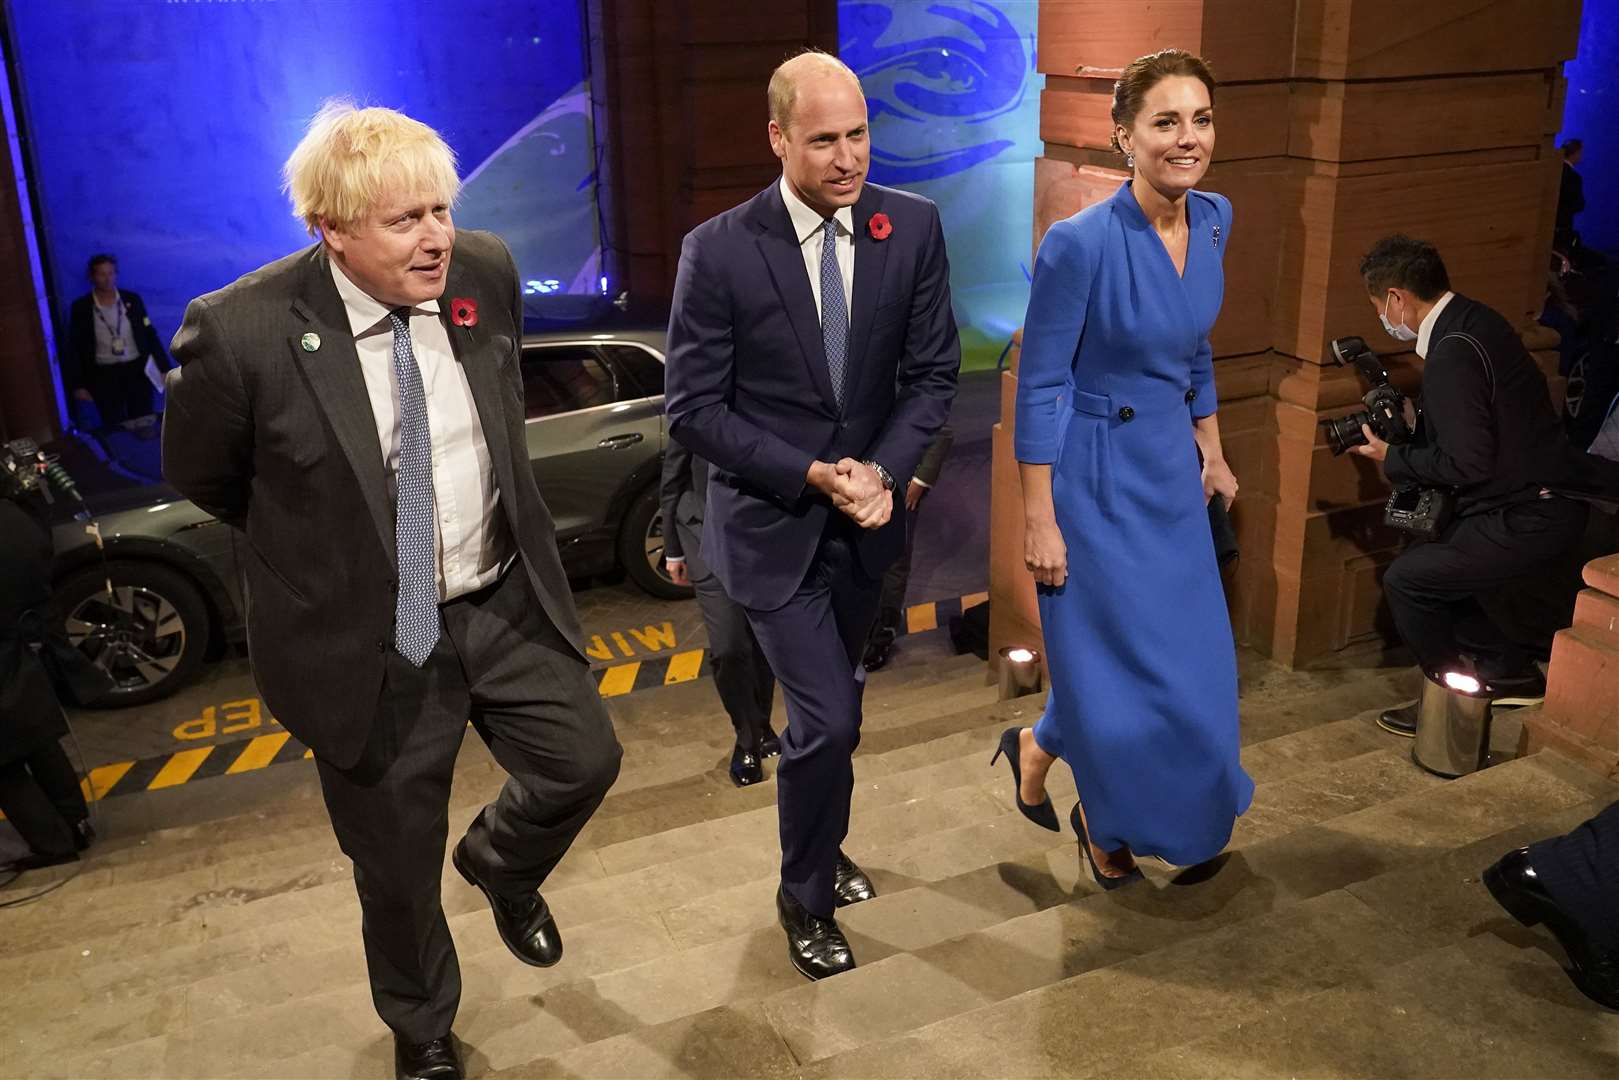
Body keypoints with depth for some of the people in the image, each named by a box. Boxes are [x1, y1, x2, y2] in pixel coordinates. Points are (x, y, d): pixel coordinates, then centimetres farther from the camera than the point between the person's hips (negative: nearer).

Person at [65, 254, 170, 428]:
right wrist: (78, 386, -3)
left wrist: (166, 370, 1)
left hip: (137, 369, 1)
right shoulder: (80, 308, -2)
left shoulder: (132, 299, 2)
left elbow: (150, 335, 5)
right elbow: (75, 349, 2)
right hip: (104, 374, -1)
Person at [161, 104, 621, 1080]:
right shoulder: (241, 331, -22)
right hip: (368, 644, -3)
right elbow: (200, 476, -4)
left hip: (505, 604, 4)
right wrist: (321, 542, 7)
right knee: (397, 867, 13)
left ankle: (502, 864, 43)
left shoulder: (487, 272, -8)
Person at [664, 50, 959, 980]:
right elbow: (694, 409, -13)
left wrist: (882, 470, -17)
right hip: (773, 522, -4)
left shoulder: (913, 229, -6)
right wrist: (811, 476, -21)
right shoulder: (720, 250, -16)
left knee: (832, 705, 20)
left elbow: (934, 373, -1)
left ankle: (821, 848, 47)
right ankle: (807, 896, 20)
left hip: (864, 517, 4)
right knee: (829, 720, -7)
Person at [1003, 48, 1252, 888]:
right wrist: (1039, 522, -17)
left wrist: (1212, 452, 15)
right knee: (1124, 667, 4)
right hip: (1095, 476, -7)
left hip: (1171, 471, 7)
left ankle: (1040, 748, 36)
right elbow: (1040, 386, -17)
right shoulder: (1080, 242, -21)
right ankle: (1106, 824, 33)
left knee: (1189, 659, 13)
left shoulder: (1213, 220, 0)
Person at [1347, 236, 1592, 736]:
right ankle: (1510, 674, 29)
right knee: (1440, 568, 20)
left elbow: (1468, 464, -22)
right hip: (1543, 500, 10)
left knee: (1406, 579, -5)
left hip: (1528, 521, -10)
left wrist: (1391, 458, -9)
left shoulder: (1452, 356, -23)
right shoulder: (1474, 320, 7)